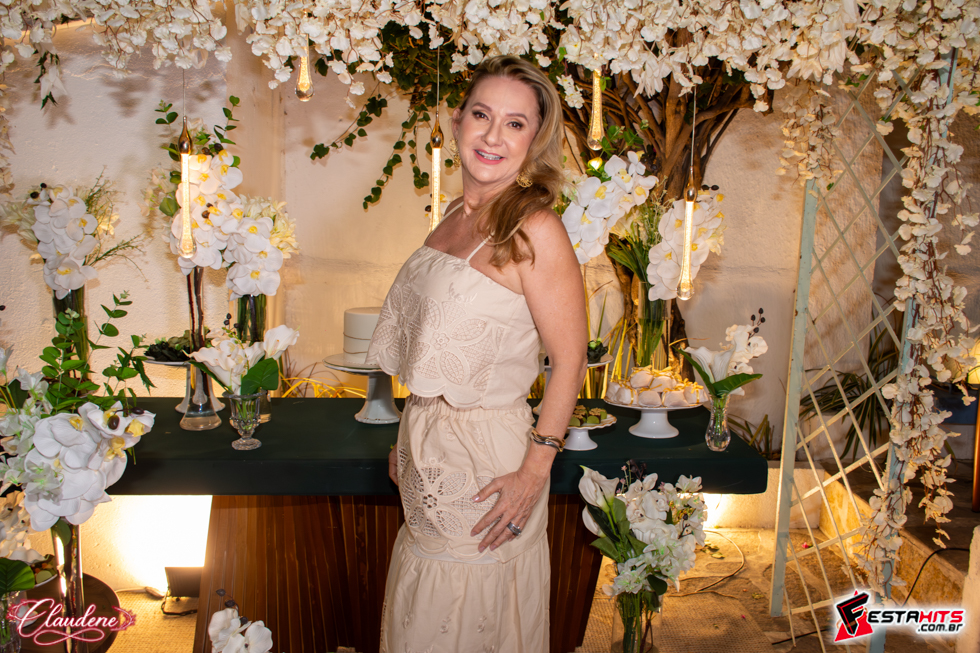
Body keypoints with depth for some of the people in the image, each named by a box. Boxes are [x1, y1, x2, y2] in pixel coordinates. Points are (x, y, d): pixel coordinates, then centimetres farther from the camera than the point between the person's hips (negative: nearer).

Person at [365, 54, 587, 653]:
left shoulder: (535, 229, -17)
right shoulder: (457, 217, 6)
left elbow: (570, 361, -16)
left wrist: (535, 472, -18)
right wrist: (409, 443, 15)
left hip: (487, 456, -7)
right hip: (429, 443, 8)